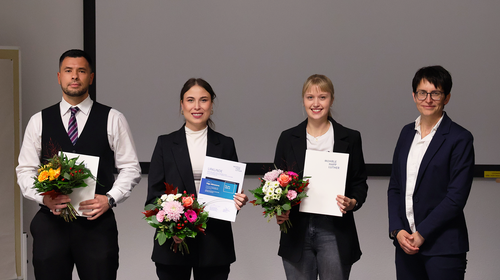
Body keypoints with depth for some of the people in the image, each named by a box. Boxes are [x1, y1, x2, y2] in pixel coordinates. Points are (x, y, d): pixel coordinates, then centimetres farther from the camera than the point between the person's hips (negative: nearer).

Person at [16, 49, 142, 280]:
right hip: (50, 221, 1)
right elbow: (25, 170, 9)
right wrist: (44, 197, -10)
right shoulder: (39, 122, 10)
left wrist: (110, 198, -10)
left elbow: (130, 168, 5)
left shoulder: (113, 120, 6)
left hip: (97, 222, -1)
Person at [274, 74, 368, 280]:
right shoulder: (288, 138, 7)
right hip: (297, 231, 1)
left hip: (334, 232, -1)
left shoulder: (349, 138, 3)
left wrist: (353, 202, -14)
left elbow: (359, 182, 7)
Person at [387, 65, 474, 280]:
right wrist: (397, 230, -2)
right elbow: (394, 187, 12)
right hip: (406, 243, 5)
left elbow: (457, 197, -11)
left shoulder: (460, 139, -6)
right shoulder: (407, 133, 12)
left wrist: (421, 234, -12)